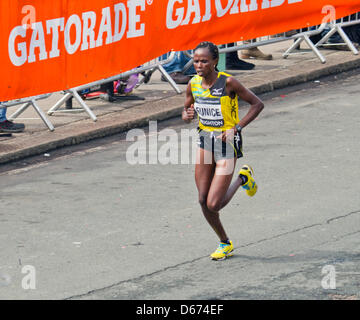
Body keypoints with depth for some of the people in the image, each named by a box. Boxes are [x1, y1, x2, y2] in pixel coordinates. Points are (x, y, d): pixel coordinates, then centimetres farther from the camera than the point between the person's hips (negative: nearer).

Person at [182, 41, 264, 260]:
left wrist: (237, 128, -20)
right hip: (205, 139, 5)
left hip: (227, 142, -5)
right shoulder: (194, 84, -3)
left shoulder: (228, 83, -18)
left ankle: (243, 179, 20)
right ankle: (225, 243, 26)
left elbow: (258, 104, -11)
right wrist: (188, 115, -13)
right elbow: (187, 112, 12)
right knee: (203, 201, 3)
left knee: (214, 204, -9)